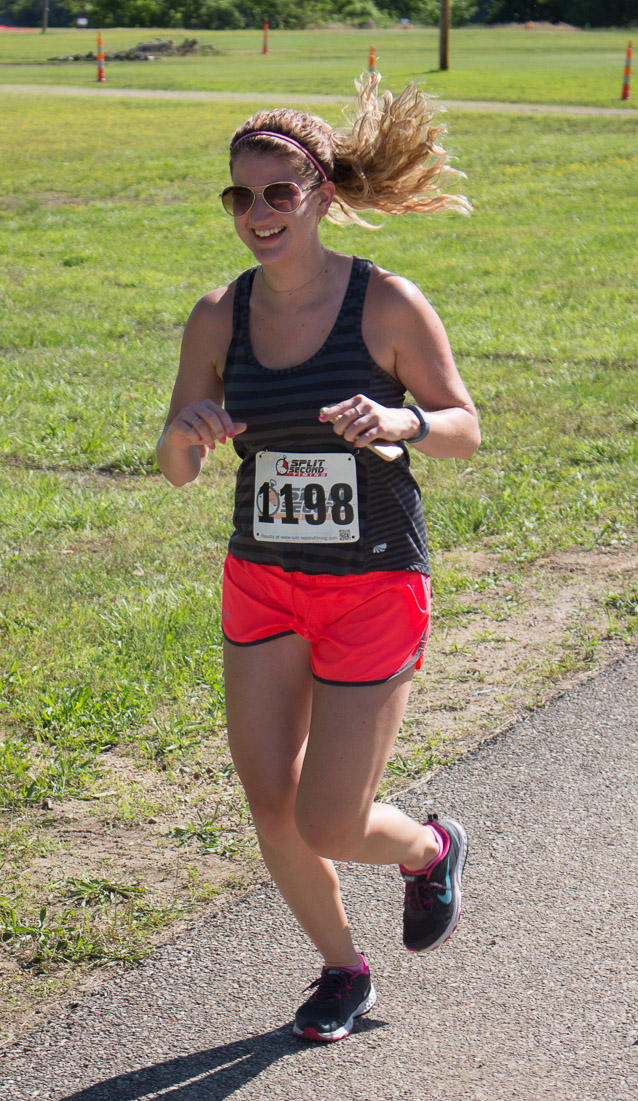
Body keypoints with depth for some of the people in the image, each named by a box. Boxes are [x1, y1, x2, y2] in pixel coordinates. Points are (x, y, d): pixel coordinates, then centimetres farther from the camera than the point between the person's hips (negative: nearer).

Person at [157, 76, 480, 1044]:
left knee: (330, 827, -4)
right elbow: (176, 470, 3)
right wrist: (186, 429, -21)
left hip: (375, 590, -4)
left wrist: (398, 421, -27)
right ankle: (342, 969, 32)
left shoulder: (389, 304, -13)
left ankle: (433, 849, 32)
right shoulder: (220, 318, -2)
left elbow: (465, 433, -5)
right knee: (271, 808, 5)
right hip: (262, 586, 4)